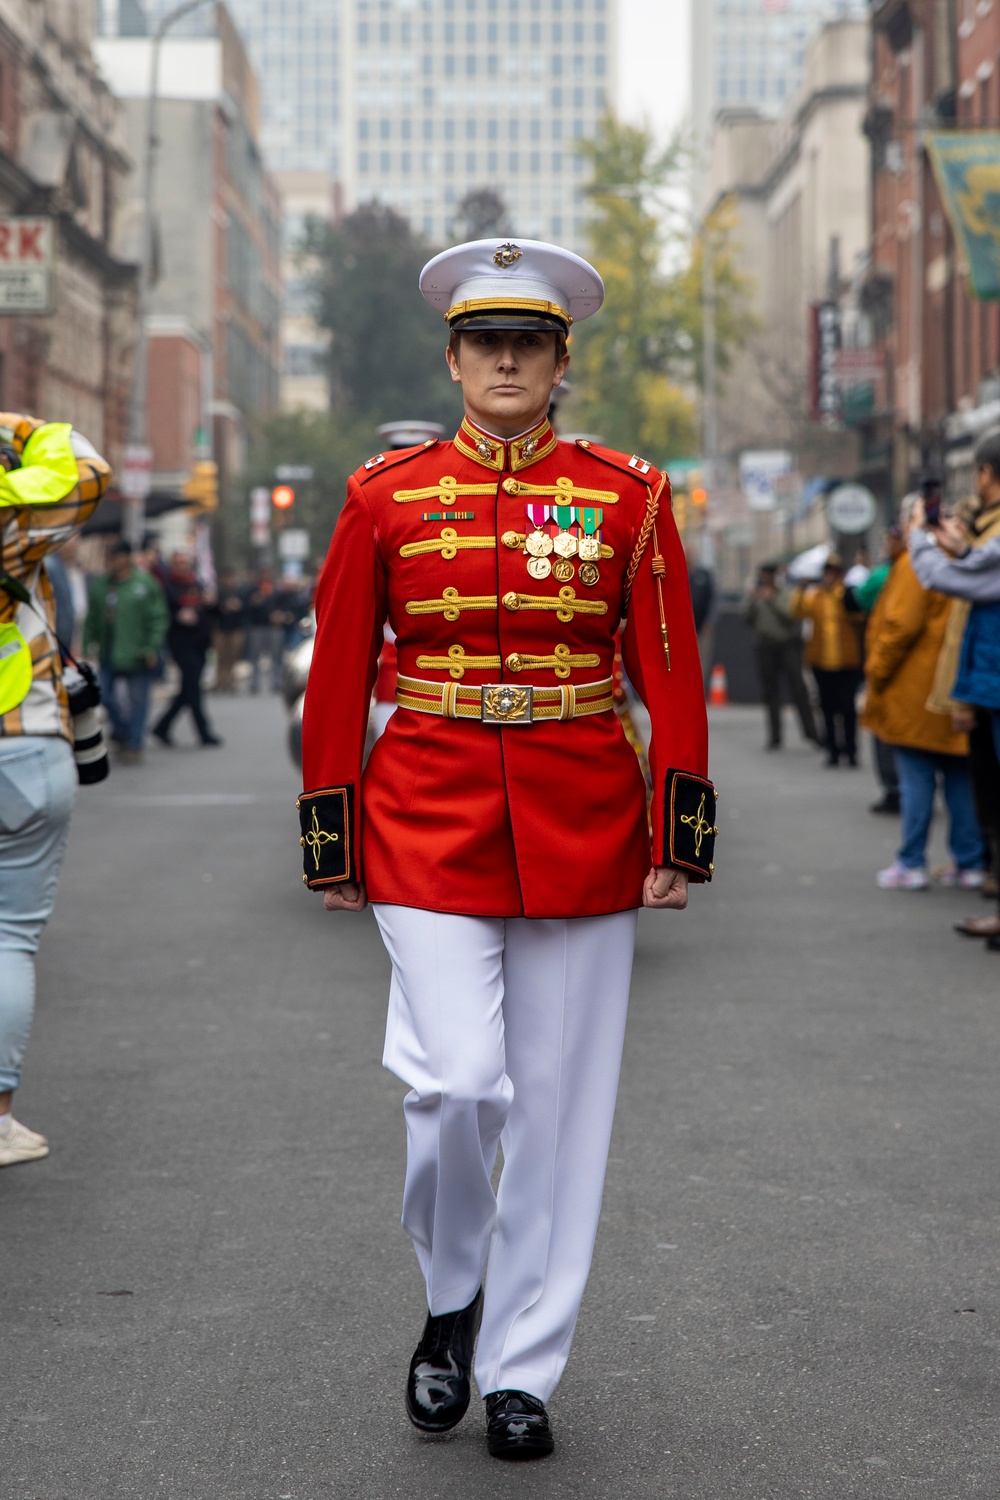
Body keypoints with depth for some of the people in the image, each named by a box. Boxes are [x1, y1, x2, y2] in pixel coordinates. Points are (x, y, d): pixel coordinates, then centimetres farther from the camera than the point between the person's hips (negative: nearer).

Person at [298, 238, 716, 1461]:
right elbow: (336, 680, 5)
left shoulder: (627, 496, 3)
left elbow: (672, 674, 1)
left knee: (559, 1103, 4)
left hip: (583, 828, 1)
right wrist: (331, 843, 3)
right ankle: (451, 1299, 18)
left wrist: (679, 838, -5)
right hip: (431, 819, -1)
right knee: (456, 1083, -11)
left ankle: (522, 1370, 17)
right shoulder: (386, 497, 3)